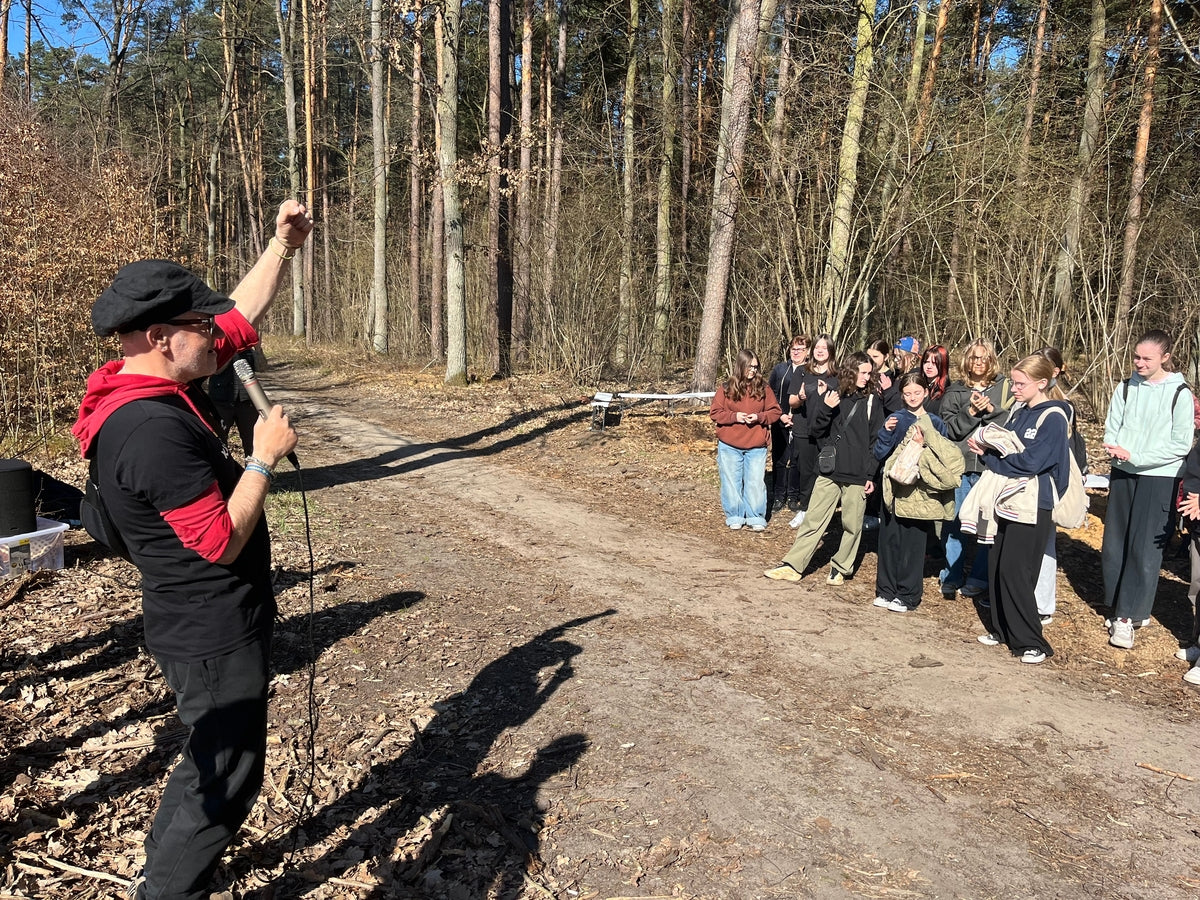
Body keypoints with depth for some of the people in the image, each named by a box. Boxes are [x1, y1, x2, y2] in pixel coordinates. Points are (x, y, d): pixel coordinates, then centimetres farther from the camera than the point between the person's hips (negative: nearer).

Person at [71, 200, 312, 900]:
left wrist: (283, 246, 9)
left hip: (209, 626, 10)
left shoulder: (162, 385, 1)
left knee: (211, 759, 27)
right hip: (215, 637, -10)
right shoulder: (153, 429, -28)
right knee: (227, 777, 8)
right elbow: (223, 542, -28)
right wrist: (265, 458, -18)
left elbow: (244, 315, 12)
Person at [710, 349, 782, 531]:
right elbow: (715, 413, -2)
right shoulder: (726, 388, -2)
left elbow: (775, 412, 3)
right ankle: (734, 517, 19)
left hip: (756, 446, 0)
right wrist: (734, 416, -16)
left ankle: (756, 518, 15)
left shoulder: (762, 388, 1)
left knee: (756, 483, 3)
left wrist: (759, 417, -15)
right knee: (731, 482, 7)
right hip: (729, 446, 0)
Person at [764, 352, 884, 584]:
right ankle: (792, 566, 7)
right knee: (813, 520, 3)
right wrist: (825, 409, -15)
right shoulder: (832, 396, 4)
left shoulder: (873, 402, 1)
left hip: (857, 475, -1)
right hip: (829, 470, 1)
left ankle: (840, 568, 23)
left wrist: (871, 475, -4)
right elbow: (818, 430, 4)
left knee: (852, 525, 7)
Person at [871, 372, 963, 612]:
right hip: (894, 488, 1)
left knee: (913, 545, 1)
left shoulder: (935, 424, 5)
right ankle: (885, 591, 16)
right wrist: (886, 431, -13)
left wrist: (925, 447, -11)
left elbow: (944, 457, 6)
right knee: (889, 541, 4)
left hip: (920, 493, -1)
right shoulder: (895, 419, 7)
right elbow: (879, 454, 3)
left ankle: (907, 596, 11)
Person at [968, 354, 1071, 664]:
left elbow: (1029, 462, -20)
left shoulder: (1053, 417, -11)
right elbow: (1005, 448, 15)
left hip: (1034, 506, -8)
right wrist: (984, 446, -5)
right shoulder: (1019, 414, 13)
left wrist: (987, 456, -11)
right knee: (996, 566, 9)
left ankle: (1030, 641, 3)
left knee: (1014, 571, -8)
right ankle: (1001, 630, 23)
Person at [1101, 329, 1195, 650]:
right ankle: (1129, 608, 22)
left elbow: (1181, 444, -10)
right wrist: (1114, 448, -16)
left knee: (1144, 549, -4)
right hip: (1123, 474, 4)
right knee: (1114, 545, 7)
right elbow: (1111, 428, 6)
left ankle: (1126, 616, 3)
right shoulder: (1126, 388, 3)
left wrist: (1135, 456, -18)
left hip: (1159, 479, -4)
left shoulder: (1179, 393, -8)